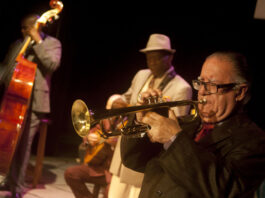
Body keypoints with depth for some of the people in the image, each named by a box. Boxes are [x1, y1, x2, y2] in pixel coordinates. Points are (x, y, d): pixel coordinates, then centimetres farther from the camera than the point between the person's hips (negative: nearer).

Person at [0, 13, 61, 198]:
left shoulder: (52, 43, 4)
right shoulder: (17, 45, 18)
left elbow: (53, 64, -14)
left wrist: (38, 41, -13)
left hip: (34, 103, -5)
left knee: (23, 146, -5)